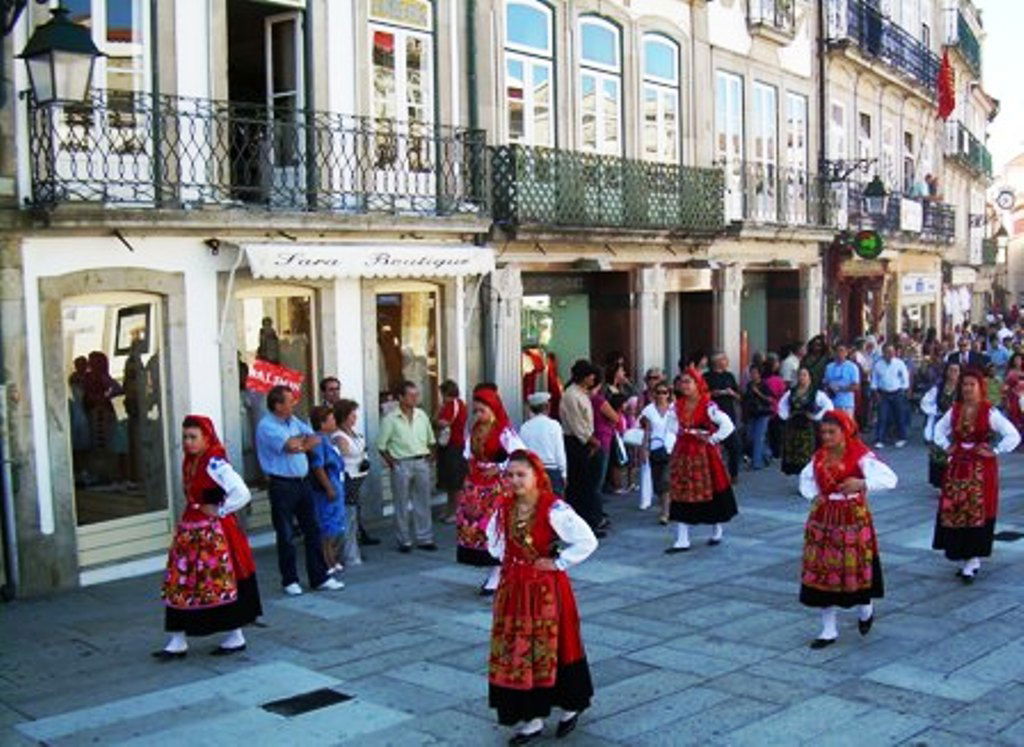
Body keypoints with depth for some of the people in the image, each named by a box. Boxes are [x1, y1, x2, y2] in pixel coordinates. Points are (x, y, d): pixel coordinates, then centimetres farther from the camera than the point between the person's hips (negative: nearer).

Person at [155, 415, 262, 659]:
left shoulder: (215, 464, -18)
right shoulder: (189, 462, 8)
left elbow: (242, 494, -26)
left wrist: (219, 511, -17)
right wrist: (195, 511, 10)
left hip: (214, 532, -9)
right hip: (191, 531, 9)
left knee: (222, 582, 1)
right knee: (180, 584, 7)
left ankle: (236, 637, 15)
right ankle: (178, 642, 13)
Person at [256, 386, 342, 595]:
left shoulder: (294, 421, 11)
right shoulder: (266, 426, -13)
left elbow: (316, 439, 5)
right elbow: (291, 445, -25)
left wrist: (300, 445, -12)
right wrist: (303, 439, -5)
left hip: (302, 482, 7)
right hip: (282, 485, -7)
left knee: (312, 531, 9)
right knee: (285, 536, 4)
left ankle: (319, 578, 16)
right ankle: (290, 580, 15)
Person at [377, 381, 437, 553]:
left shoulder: (422, 415, 6)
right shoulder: (390, 419, -7)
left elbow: (431, 440, 17)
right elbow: (381, 445, -3)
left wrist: (429, 456, 9)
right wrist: (391, 462, -5)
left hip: (422, 463, 4)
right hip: (401, 464, -4)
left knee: (423, 503, 9)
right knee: (401, 506, 3)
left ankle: (425, 538, 18)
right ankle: (404, 541, 12)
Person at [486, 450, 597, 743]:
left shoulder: (554, 510, -18)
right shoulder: (505, 508, 0)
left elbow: (588, 541, -18)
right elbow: (493, 539, 21)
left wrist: (559, 563, -14)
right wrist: (504, 558, 7)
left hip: (547, 588, -5)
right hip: (513, 588, 5)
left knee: (552, 649, 7)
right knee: (515, 654, 6)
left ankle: (570, 707, 30)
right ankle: (531, 719, 16)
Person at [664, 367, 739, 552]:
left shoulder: (708, 406, -14)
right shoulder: (678, 406, 3)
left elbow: (728, 425, -18)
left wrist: (712, 439, -15)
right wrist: (681, 435, 10)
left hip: (704, 454, -5)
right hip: (683, 454, 5)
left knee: (710, 493, 8)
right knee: (680, 494, 0)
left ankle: (717, 531, 32)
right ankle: (682, 540, 3)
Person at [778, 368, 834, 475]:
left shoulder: (816, 393, -4)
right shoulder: (791, 392, 10)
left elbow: (829, 406, -6)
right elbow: (782, 404, 26)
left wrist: (817, 417, -9)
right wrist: (785, 415, 12)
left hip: (808, 427, -4)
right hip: (792, 426, 4)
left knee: (807, 453, -7)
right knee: (791, 452, 3)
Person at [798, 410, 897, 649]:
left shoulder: (861, 456, -13)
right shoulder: (819, 457, 5)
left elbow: (890, 479, -22)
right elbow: (805, 478, 23)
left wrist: (862, 483, -37)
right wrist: (813, 496, 5)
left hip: (853, 518, -5)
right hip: (823, 519, 5)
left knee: (856, 567, 2)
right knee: (822, 571, 4)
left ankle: (865, 610, 37)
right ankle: (828, 630, 14)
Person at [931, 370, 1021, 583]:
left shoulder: (989, 412, -11)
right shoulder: (955, 410, 5)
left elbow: (1013, 436, -12)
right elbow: (939, 429, 23)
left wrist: (995, 451, -11)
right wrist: (947, 446, 10)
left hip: (981, 469, -5)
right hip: (957, 467, 5)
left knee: (977, 512, -5)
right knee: (953, 511, 3)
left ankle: (973, 561, -2)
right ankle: (965, 557, 16)